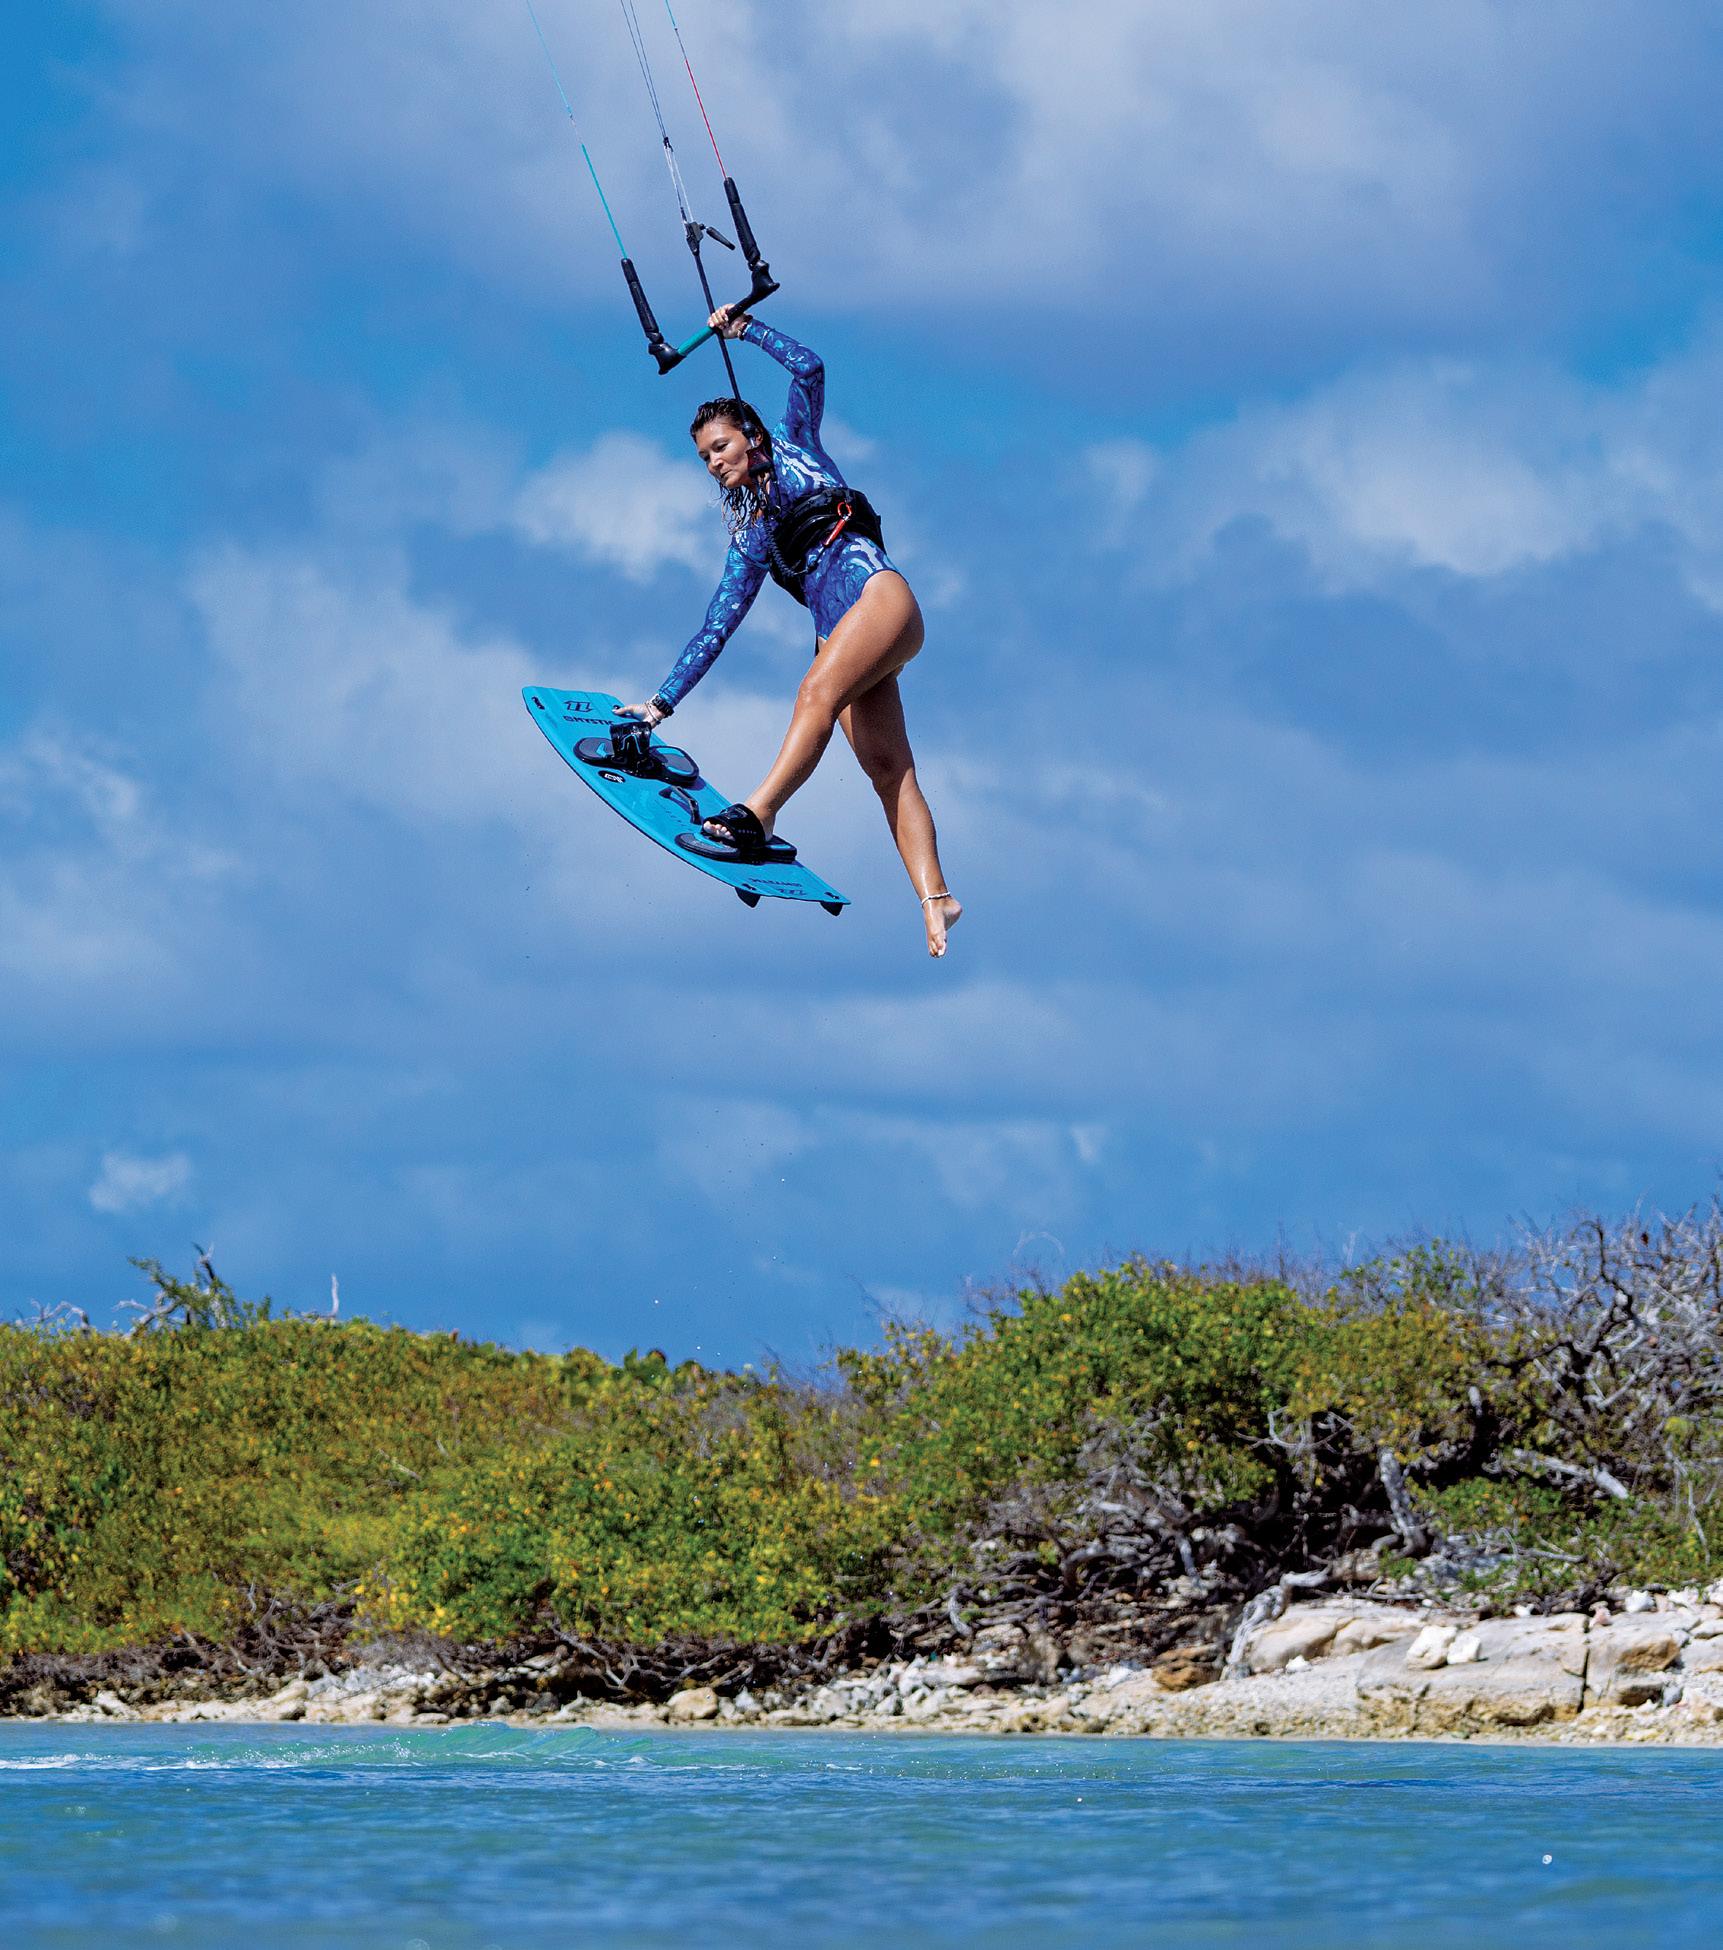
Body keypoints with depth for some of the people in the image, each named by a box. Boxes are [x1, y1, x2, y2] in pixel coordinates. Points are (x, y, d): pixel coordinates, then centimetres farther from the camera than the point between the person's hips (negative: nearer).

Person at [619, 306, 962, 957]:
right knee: (887, 767, -10)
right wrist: (665, 700, 18)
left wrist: (746, 328, 14)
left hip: (879, 593, -5)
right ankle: (934, 898, -23)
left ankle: (757, 813, -47)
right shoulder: (750, 539, 25)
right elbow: (716, 628, 23)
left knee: (818, 690, -31)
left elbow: (809, 371, 5)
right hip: (837, 632, 5)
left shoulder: (796, 452, 17)